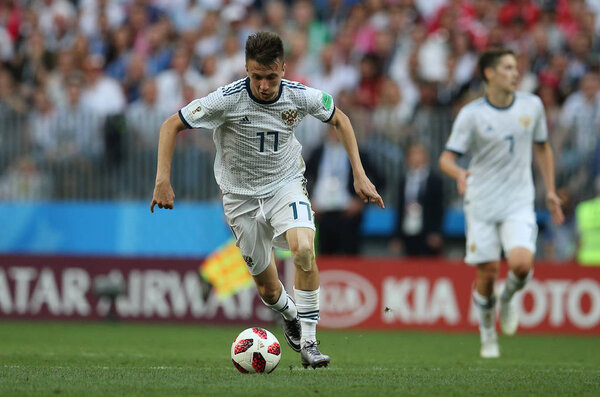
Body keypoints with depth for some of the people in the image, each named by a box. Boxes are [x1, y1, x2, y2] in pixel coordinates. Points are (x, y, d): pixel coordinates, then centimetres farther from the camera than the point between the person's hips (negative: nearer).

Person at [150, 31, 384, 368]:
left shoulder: (300, 96, -15)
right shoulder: (227, 100, -22)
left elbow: (339, 119, 5)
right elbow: (172, 126, -13)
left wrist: (360, 175, 1)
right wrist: (163, 181, -20)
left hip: (286, 184, 0)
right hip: (241, 196, 0)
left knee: (303, 249, -30)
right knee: (268, 289, 5)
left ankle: (308, 341, -19)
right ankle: (291, 315, 43)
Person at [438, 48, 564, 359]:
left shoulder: (532, 105, 3)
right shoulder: (471, 115, -7)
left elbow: (542, 148, 18)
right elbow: (446, 158, -8)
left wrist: (550, 191, 14)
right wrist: (458, 173, -31)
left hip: (519, 204, 1)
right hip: (482, 204, -1)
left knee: (521, 263, -21)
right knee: (487, 272, -2)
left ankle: (508, 298, 13)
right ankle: (487, 333, 23)